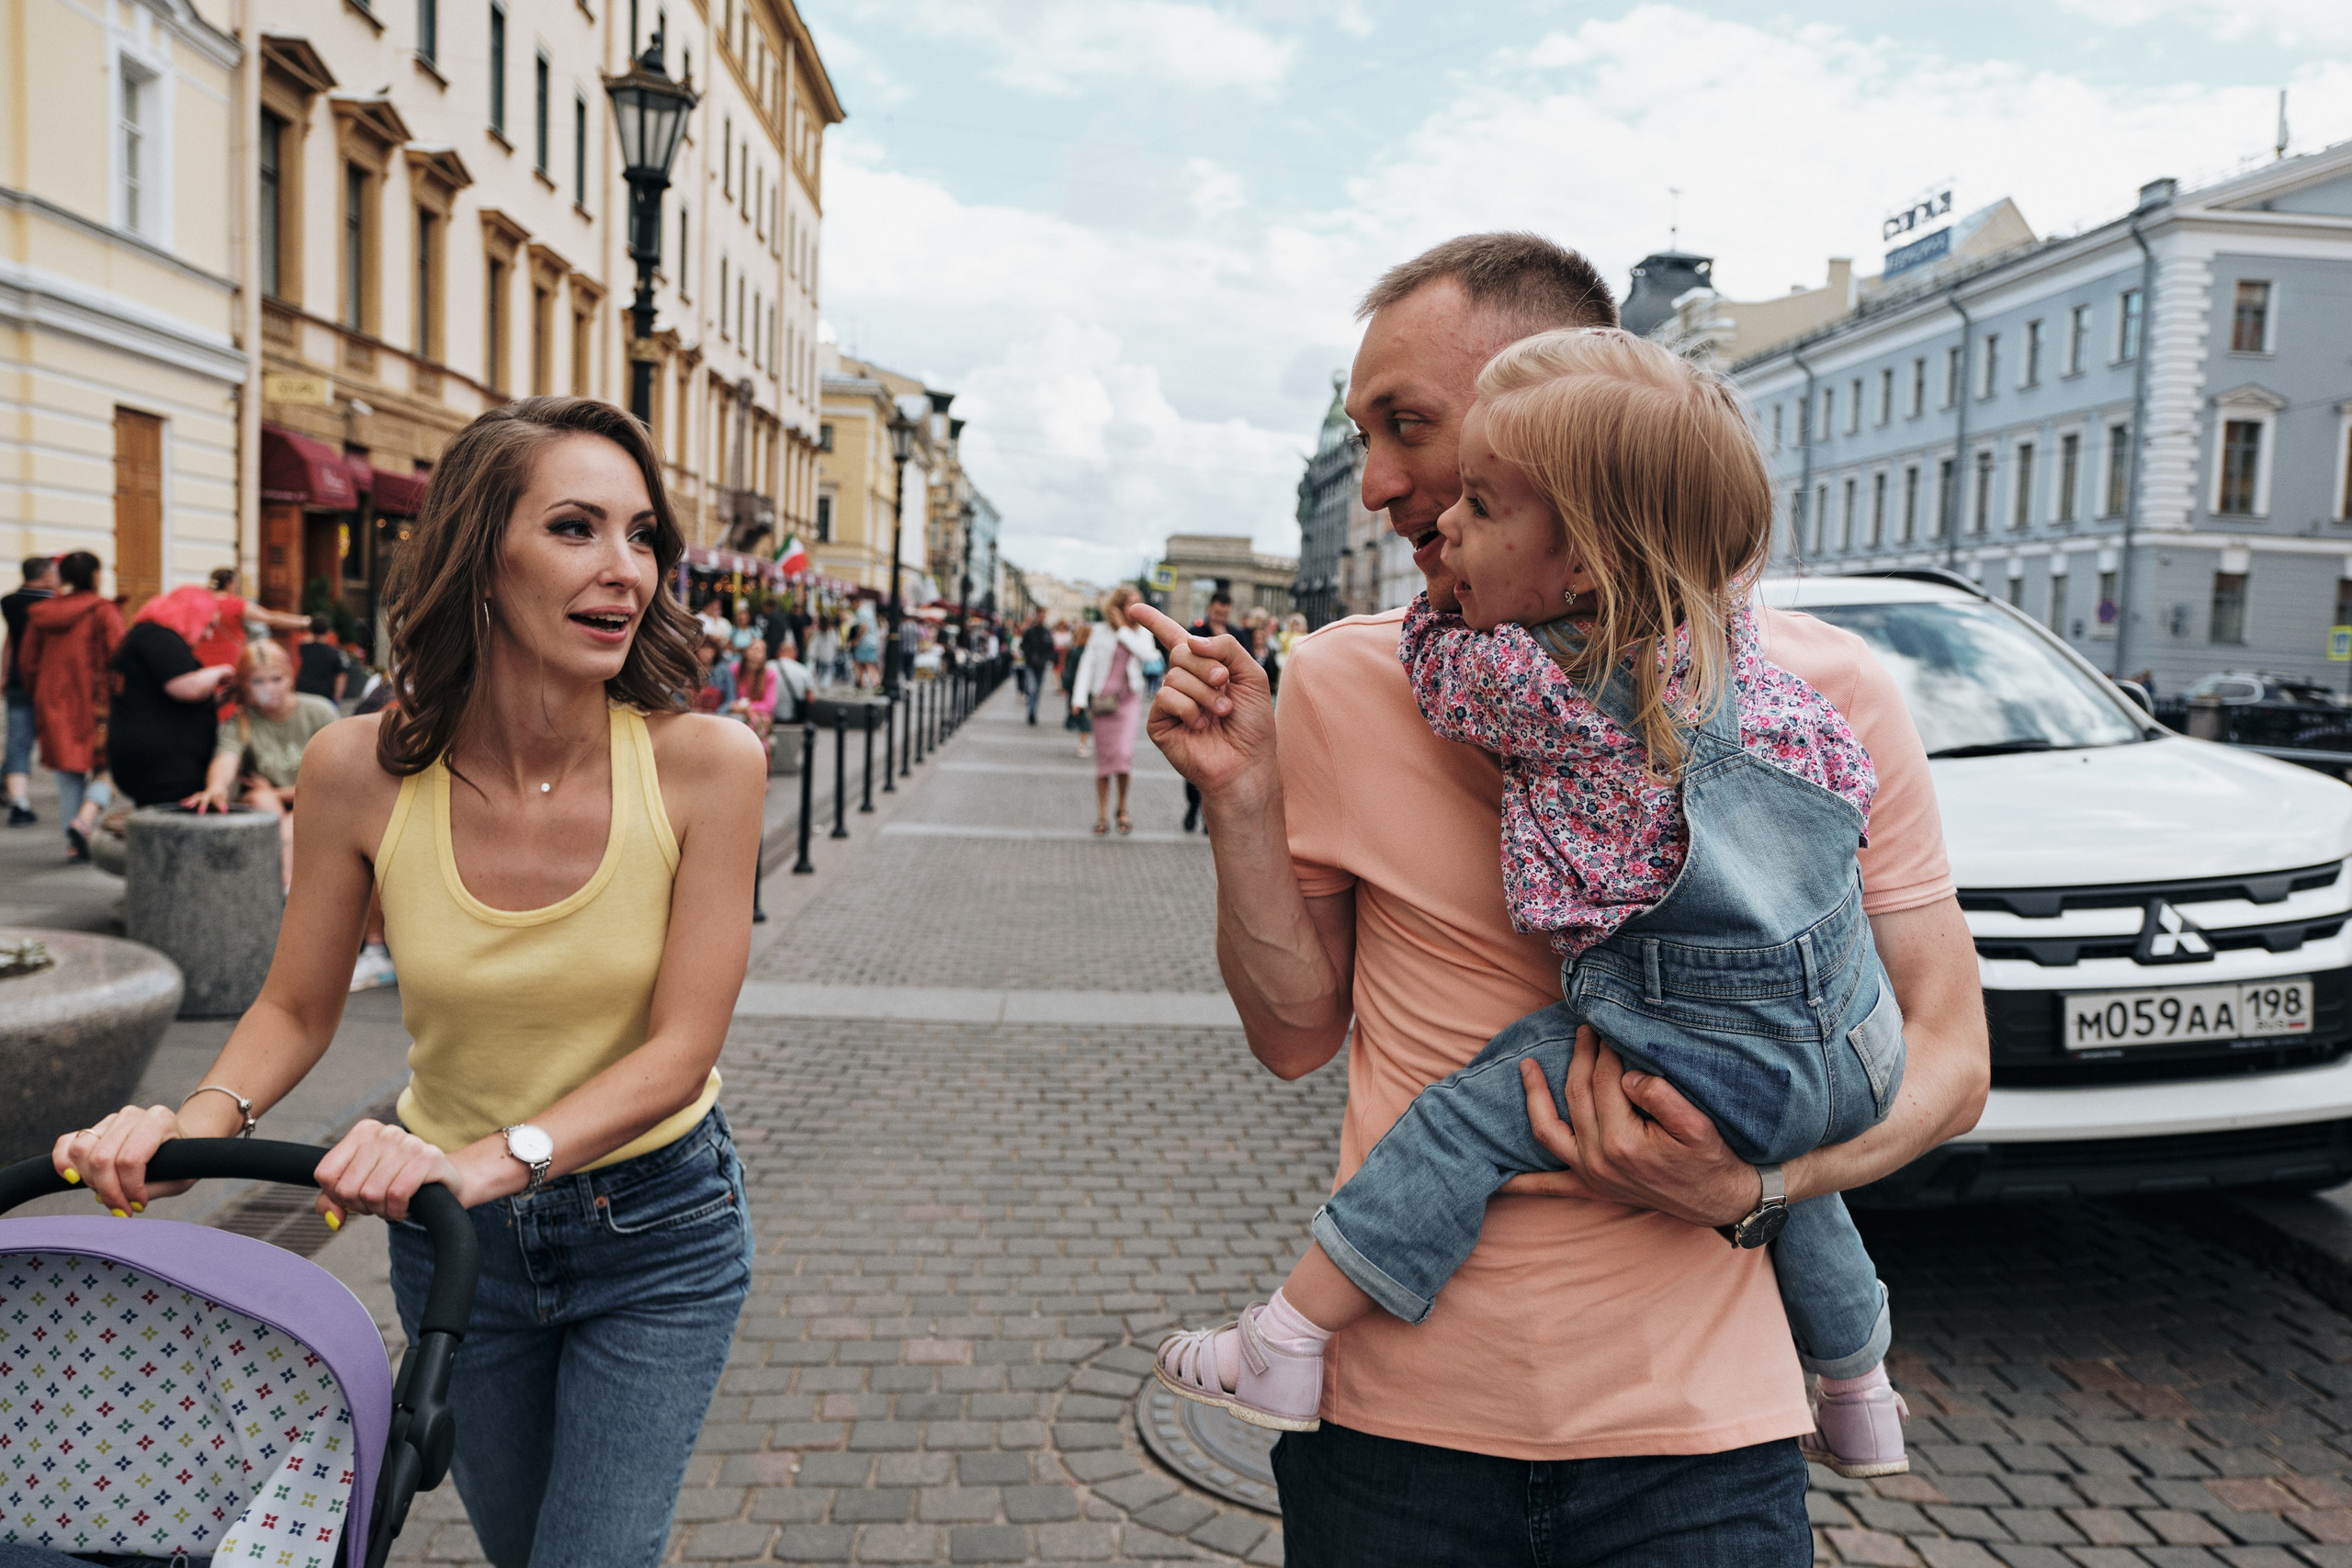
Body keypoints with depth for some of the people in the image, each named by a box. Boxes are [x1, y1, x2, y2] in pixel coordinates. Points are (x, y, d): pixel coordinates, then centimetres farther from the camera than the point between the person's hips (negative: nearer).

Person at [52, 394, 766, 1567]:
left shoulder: (705, 763, -22)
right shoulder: (362, 769, -17)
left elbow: (681, 1048, -21)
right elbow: (296, 1008, -2)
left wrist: (490, 1159, -34)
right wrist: (202, 1117, -21)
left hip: (656, 1229, -2)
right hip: (456, 1242, 3)